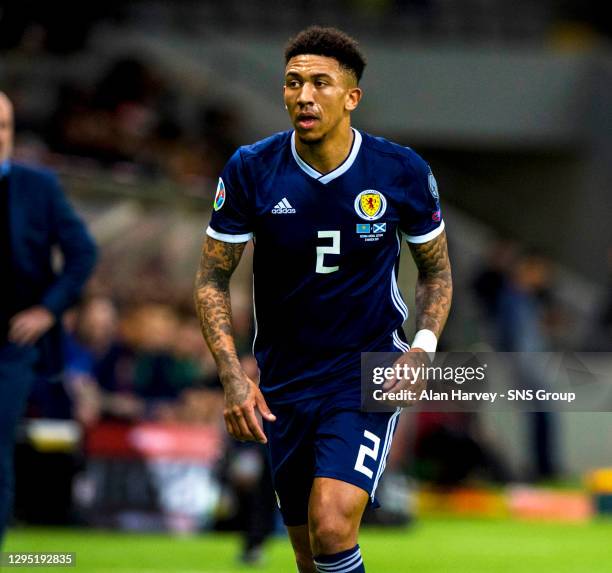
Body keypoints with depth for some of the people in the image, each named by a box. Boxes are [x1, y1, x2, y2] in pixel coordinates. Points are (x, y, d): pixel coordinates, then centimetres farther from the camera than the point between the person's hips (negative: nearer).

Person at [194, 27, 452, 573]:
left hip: (369, 370, -2)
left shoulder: (403, 172, -7)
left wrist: (424, 345, -10)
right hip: (284, 381, 2)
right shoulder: (250, 170, -7)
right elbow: (213, 277, 0)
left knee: (332, 528, -24)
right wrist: (232, 374, -13)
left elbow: (436, 269, 8)